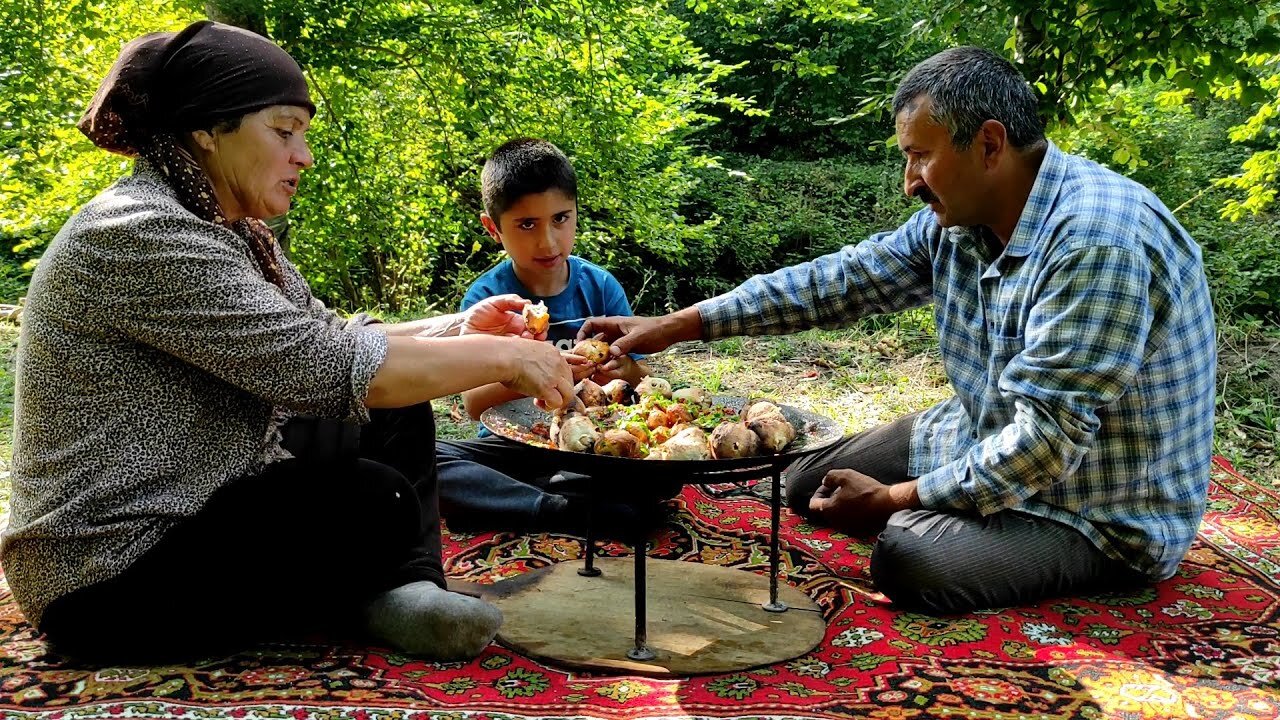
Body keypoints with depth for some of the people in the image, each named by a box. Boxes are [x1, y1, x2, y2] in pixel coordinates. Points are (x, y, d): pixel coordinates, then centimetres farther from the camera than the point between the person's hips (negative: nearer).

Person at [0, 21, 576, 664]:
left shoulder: (236, 233, 7)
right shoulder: (138, 235, -23)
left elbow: (327, 338, 11)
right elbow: (322, 370, -29)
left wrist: (456, 330, -5)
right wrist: (500, 355, -20)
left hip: (199, 505, 10)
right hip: (113, 581, -10)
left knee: (394, 411, 4)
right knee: (376, 503, -23)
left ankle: (402, 587, -11)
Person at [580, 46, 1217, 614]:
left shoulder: (1097, 240, -31)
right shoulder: (956, 219, -6)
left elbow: (1046, 441, -32)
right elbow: (838, 281, 0)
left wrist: (892, 499, -21)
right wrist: (673, 327, -2)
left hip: (1105, 512, -8)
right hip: (987, 442, 8)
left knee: (908, 557, -31)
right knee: (807, 484, 10)